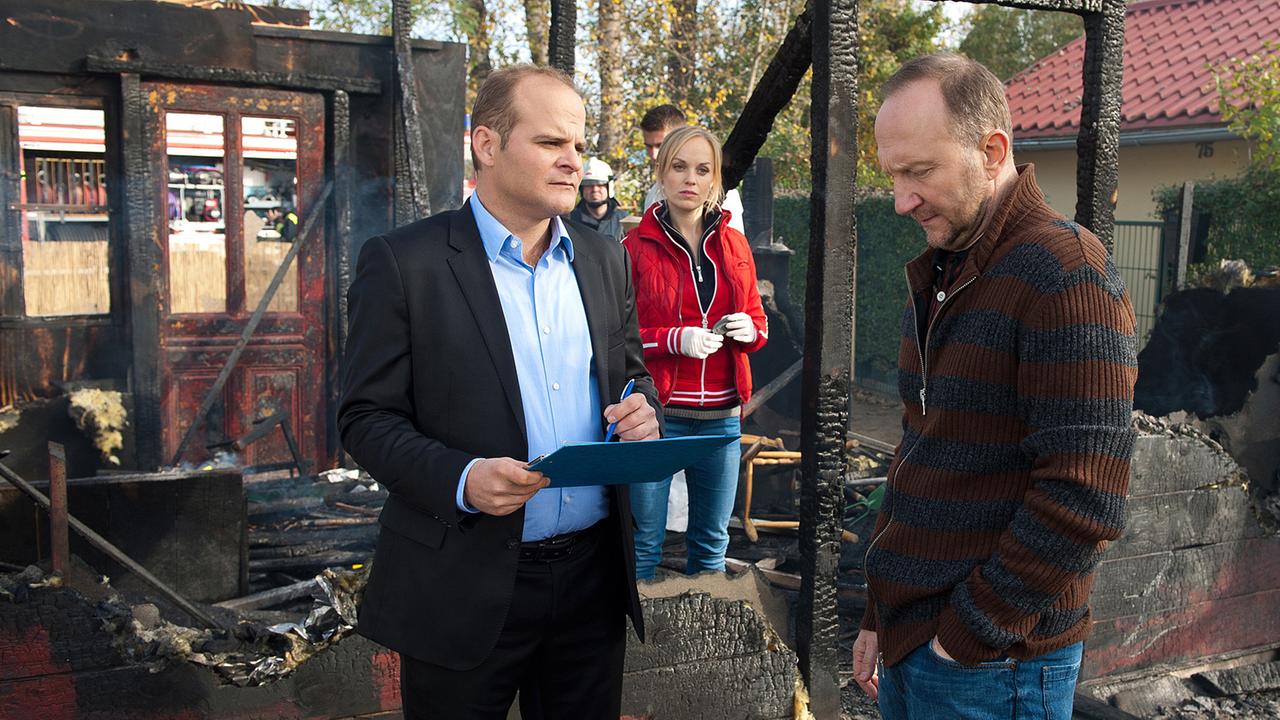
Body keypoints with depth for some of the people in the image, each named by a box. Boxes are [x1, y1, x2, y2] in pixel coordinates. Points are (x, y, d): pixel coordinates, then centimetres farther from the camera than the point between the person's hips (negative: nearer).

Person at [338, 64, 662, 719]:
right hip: (463, 588, -4)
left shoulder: (605, 260, 8)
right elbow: (366, 418, -8)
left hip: (594, 577, 5)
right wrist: (460, 479, -24)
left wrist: (641, 408, -6)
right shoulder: (402, 262, -8)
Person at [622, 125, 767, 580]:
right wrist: (676, 339, -19)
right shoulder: (636, 247, -2)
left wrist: (750, 329, -5)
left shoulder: (734, 244, 11)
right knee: (644, 543, 1)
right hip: (656, 411, -4)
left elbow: (757, 317, 19)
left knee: (712, 542, 14)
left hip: (722, 414, 4)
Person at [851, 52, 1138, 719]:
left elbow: (1083, 502, -23)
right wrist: (879, 616, 14)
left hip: (991, 665, -7)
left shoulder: (1065, 274, -17)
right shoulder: (936, 276, 10)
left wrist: (971, 634, -16)